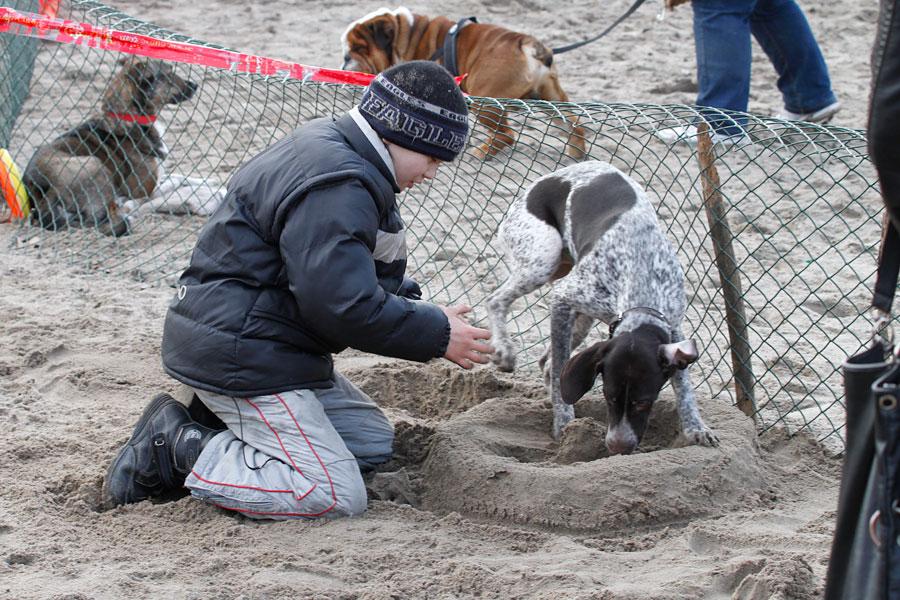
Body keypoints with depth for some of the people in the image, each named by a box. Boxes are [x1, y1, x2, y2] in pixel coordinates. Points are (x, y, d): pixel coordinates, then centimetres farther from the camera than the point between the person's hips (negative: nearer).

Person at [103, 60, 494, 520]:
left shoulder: (327, 148, 13)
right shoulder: (336, 187, -23)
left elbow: (345, 277, 19)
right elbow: (343, 305, -27)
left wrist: (417, 311, 3)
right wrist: (437, 335, -15)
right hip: (239, 355, -11)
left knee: (373, 440, 18)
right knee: (338, 496, -13)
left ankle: (217, 430, 10)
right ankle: (181, 448, -7)